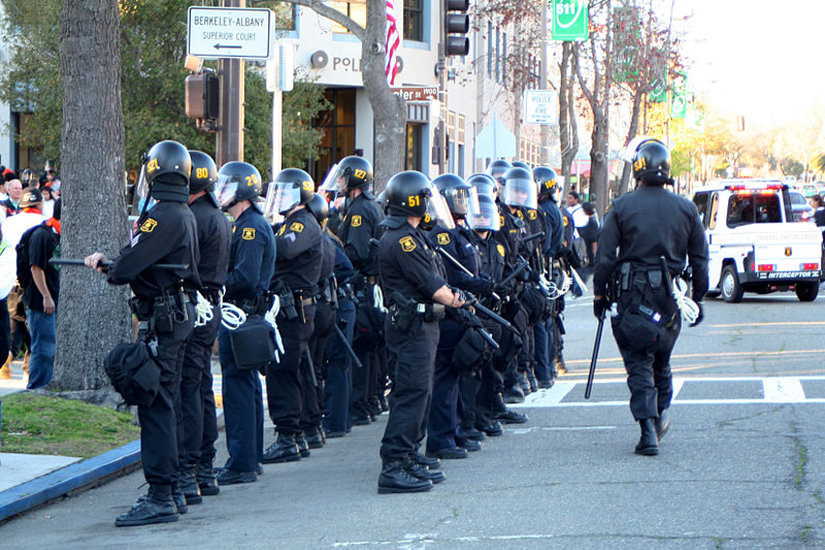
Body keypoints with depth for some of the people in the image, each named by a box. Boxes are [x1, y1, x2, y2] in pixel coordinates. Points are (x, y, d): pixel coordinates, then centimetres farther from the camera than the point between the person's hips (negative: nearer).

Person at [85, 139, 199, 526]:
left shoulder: (164, 216, -18)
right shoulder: (184, 214, 14)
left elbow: (128, 266, -21)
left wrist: (110, 271, 1)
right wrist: (109, 262, 20)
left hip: (162, 320, -10)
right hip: (180, 316, 10)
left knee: (155, 405, -10)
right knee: (163, 403, 15)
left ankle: (161, 498, -11)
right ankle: (168, 491, 21)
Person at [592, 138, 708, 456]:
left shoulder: (622, 207, -4)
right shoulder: (685, 208, 4)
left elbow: (605, 257, -5)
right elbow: (700, 259, 8)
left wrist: (600, 294, 4)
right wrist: (697, 298, 16)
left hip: (632, 296, -3)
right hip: (670, 297, 3)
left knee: (638, 364, -1)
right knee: (661, 360, 21)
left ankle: (648, 431, -10)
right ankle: (660, 416, 29)